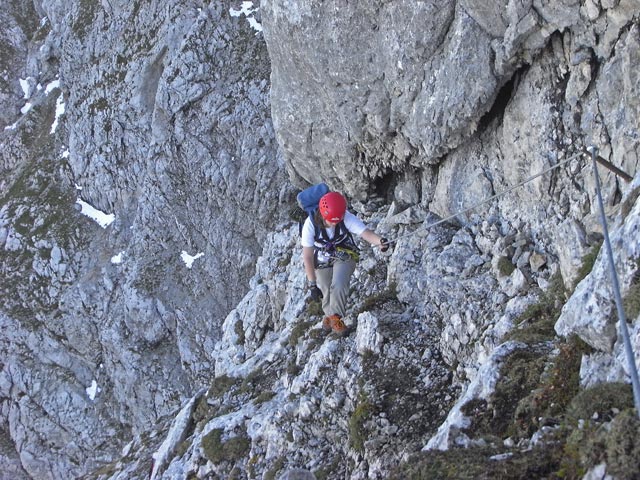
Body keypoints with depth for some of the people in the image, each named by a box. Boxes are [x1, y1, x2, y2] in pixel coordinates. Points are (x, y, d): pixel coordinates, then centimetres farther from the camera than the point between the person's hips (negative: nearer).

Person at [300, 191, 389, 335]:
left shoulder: (347, 218, -30)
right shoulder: (310, 224, -31)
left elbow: (366, 233, -42)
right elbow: (307, 256, -28)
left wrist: (380, 241, -65)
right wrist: (312, 284, -28)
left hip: (344, 258, -1)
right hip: (322, 262, 1)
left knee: (339, 286, -22)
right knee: (326, 292, 6)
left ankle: (336, 317, 3)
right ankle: (329, 314, 41)